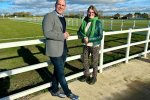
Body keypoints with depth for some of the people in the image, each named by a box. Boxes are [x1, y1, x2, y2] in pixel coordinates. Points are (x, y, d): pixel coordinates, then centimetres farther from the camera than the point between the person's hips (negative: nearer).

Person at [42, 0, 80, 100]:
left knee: (57, 71, 17)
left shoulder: (62, 18, 16)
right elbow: (47, 33, -21)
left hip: (63, 49, 8)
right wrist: (62, 36, -18)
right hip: (55, 50, -8)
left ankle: (55, 91, 34)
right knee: (61, 73, 5)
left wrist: (66, 34, 5)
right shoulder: (49, 16, -11)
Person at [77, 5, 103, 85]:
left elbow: (100, 36, -15)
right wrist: (84, 37, -17)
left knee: (94, 63, 10)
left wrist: (89, 39, -20)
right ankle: (86, 75, 38)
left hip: (94, 46, -4)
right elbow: (79, 32, 3)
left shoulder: (98, 23, -11)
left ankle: (94, 77, 32)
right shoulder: (85, 21, 1)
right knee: (84, 62, 15)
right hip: (86, 45, 4)